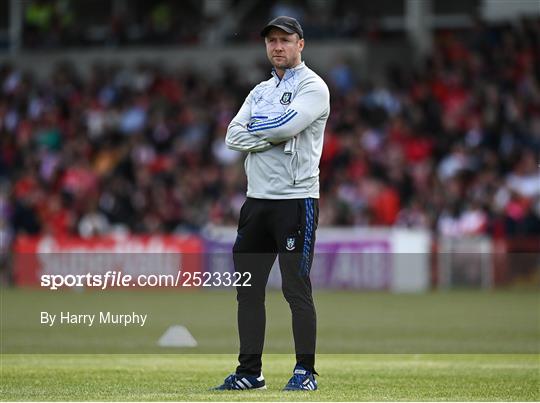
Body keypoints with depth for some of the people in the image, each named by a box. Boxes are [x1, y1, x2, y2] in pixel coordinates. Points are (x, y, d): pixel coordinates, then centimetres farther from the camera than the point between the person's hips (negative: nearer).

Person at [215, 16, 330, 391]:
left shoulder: (313, 87, -4)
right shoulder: (260, 92, 18)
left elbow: (287, 125, -21)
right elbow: (234, 137, 6)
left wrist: (253, 128, -3)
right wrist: (272, 136, -11)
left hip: (296, 199, -7)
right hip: (257, 200, 7)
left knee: (296, 288, -7)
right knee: (248, 287, 6)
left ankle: (306, 371, -1)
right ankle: (250, 372, 12)